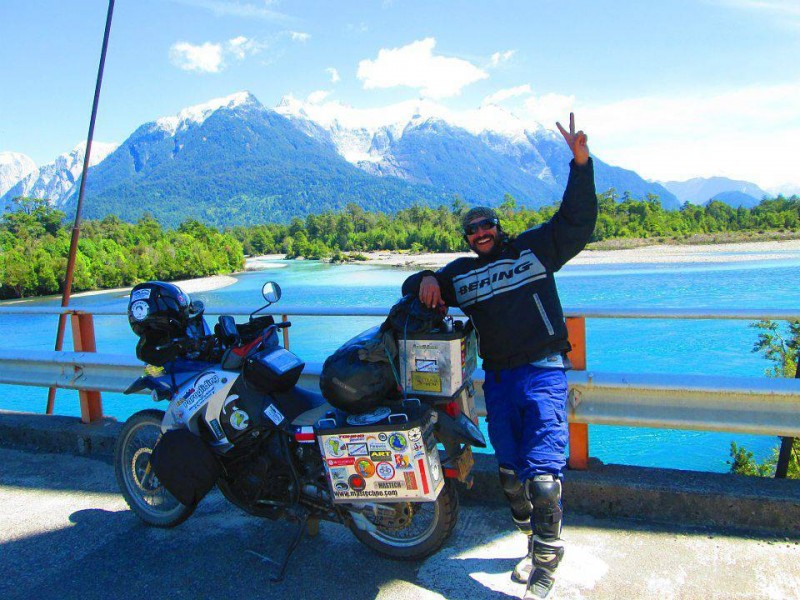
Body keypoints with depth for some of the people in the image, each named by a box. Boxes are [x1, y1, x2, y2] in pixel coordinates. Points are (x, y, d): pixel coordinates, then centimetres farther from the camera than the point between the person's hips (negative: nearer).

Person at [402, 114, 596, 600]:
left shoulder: (534, 247, 6)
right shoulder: (460, 273, 16)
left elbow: (577, 221, -1)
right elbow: (413, 288, 21)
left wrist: (581, 163, -12)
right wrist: (425, 279, -4)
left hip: (543, 372, -4)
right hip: (498, 378, 5)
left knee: (542, 476, -11)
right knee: (511, 474, 14)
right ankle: (540, 544, 35)